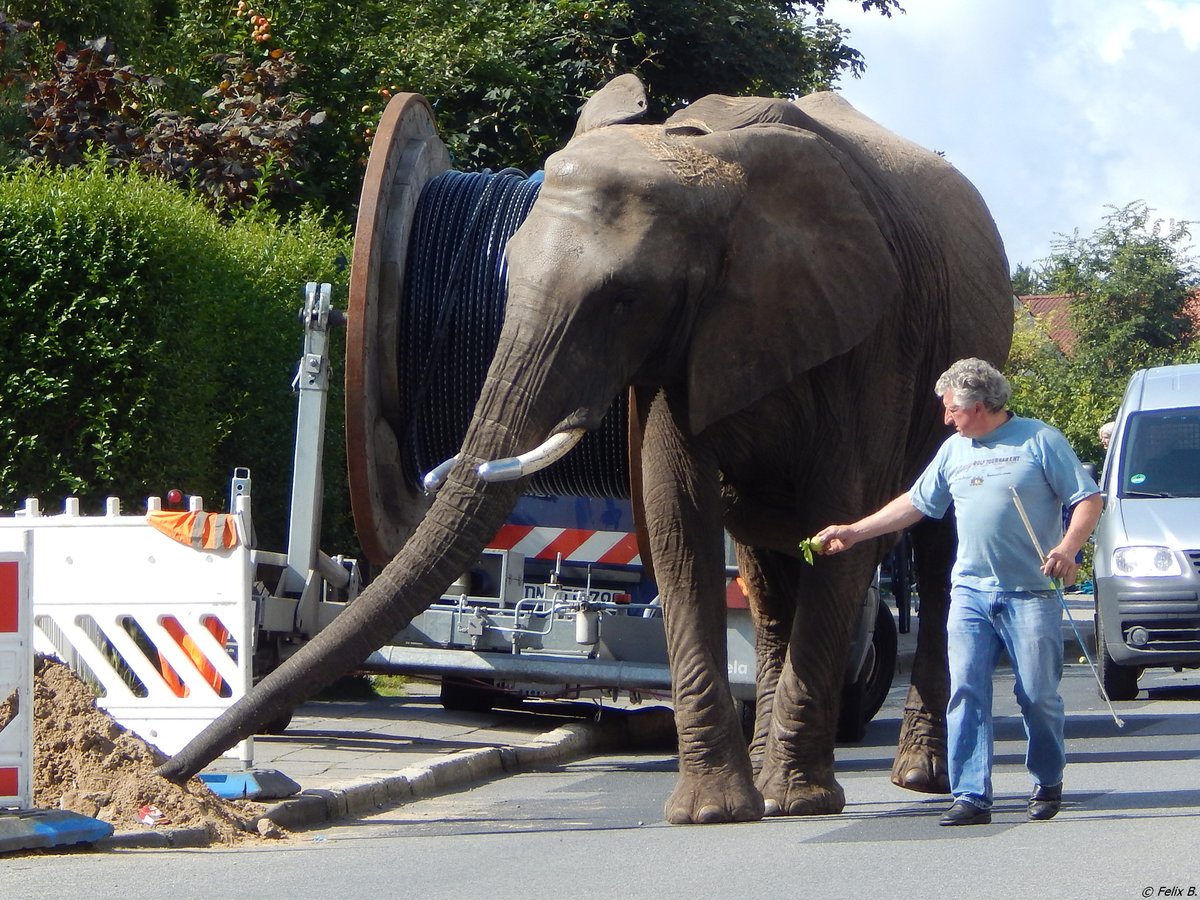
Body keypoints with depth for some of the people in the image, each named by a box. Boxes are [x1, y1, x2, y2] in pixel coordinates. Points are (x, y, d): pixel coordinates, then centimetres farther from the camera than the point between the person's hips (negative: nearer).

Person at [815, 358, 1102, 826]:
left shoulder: (1040, 440, -1)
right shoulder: (954, 451, 15)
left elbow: (1088, 499, -3)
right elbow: (914, 504, 23)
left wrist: (1067, 548, -19)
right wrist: (852, 532, 21)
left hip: (1031, 592, -4)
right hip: (970, 590, 5)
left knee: (1039, 695, -1)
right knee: (966, 692, -7)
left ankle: (1048, 784, 21)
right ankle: (971, 796, -8)